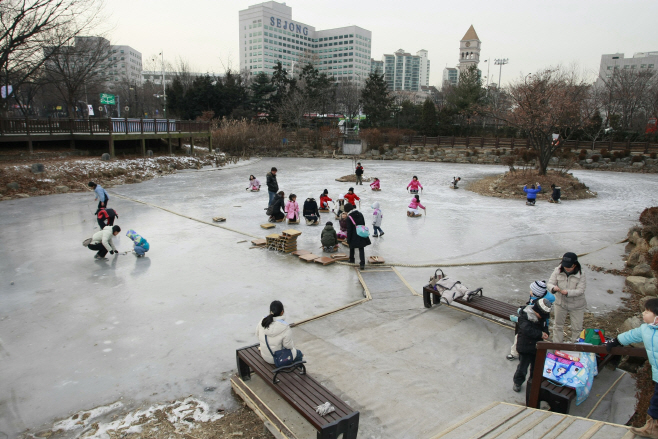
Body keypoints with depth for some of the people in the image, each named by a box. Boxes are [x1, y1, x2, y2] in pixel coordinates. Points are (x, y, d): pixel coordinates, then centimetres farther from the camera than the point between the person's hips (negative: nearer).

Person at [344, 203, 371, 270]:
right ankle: (362, 263, -7)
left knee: (352, 248, 21)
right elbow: (364, 224, 12)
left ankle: (351, 260, 37)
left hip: (354, 237, -4)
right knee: (361, 249, 5)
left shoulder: (349, 217, -13)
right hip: (362, 235, 4)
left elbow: (349, 230, -12)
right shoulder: (360, 214, 4)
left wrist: (348, 239, -5)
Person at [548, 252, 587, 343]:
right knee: (558, 326, 15)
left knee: (577, 328, 8)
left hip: (576, 305, -2)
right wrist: (553, 288, -36)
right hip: (560, 302, 2)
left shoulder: (581, 274, -16)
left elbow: (580, 290, -21)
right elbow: (549, 283, -12)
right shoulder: (557, 270, -10)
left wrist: (568, 292, -38)